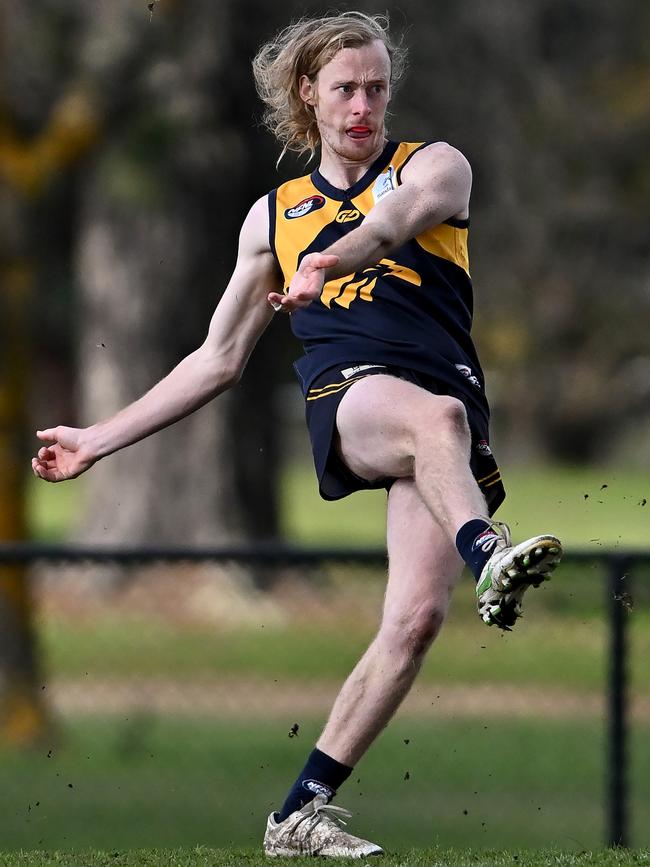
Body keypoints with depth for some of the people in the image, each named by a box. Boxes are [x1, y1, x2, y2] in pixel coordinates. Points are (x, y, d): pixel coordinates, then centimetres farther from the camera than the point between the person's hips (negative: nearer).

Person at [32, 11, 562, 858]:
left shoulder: (435, 166, 16)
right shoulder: (275, 215, 25)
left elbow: (398, 217, -10)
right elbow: (219, 360, 29)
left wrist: (335, 257, -33)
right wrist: (99, 439, 27)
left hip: (450, 405, 0)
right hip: (346, 397, 0)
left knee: (416, 618, -18)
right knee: (433, 416, -38)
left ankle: (301, 811, -12)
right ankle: (489, 558, -68)